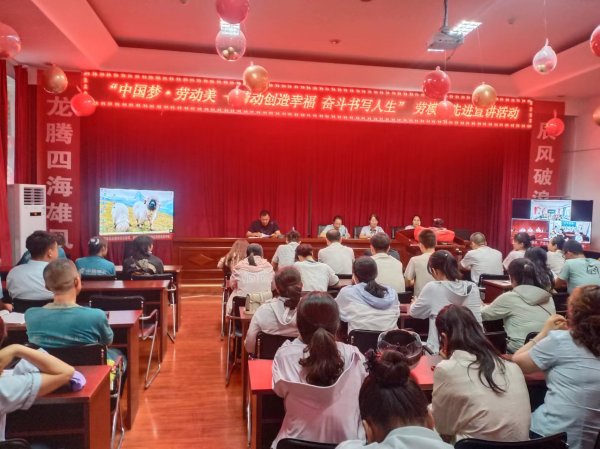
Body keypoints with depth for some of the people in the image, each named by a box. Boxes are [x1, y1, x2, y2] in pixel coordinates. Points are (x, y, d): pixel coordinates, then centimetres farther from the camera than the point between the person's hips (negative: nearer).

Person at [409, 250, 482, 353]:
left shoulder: (432, 288, -14)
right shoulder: (472, 288, -4)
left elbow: (413, 313, 4)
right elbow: (477, 322, -1)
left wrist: (416, 302, 26)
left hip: (439, 350, -4)